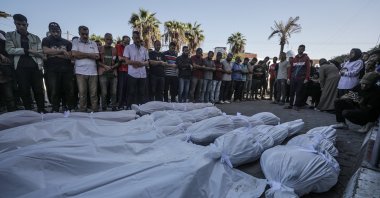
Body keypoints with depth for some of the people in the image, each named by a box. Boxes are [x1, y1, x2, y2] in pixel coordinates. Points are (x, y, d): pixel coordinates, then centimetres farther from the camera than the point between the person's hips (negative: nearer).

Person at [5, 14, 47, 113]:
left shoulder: (35, 38, 14)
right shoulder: (10, 35, 12)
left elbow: (40, 53, 8)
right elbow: (9, 50, -2)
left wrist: (40, 66, -5)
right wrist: (28, 50, -8)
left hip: (35, 67, 1)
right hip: (21, 68, -1)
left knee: (39, 90, 0)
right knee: (24, 91, 0)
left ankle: (41, 110, 8)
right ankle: (28, 112, 8)